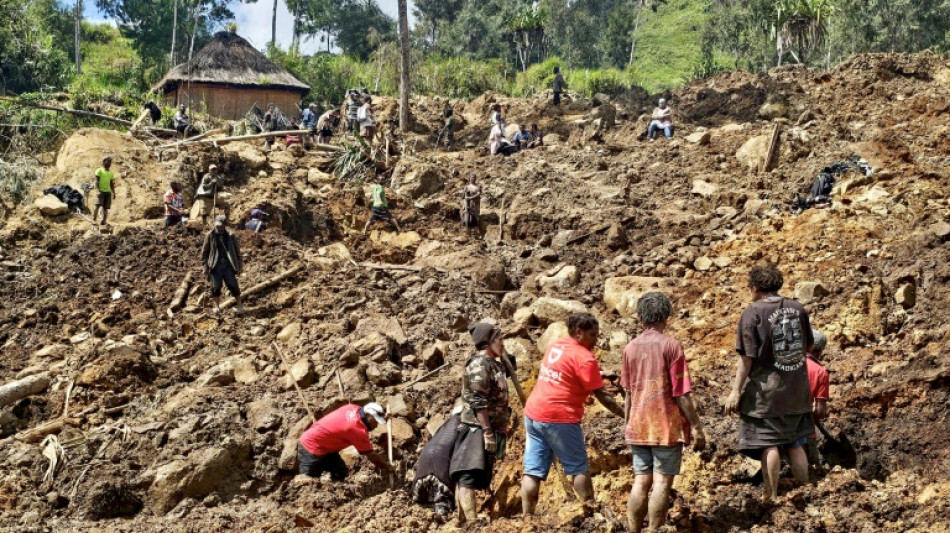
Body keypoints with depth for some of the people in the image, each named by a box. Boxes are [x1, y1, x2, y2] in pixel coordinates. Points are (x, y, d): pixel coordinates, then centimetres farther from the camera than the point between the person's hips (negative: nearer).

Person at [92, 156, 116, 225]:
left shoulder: (111, 173, 18)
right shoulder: (99, 171, 2)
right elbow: (96, 181, -6)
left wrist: (114, 193, 10)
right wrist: (98, 190, -18)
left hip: (108, 192, 5)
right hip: (101, 191, -5)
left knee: (106, 208, 1)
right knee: (98, 205, -16)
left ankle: (103, 221, 1)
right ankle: (93, 220, -17)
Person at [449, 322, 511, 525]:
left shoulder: (494, 364, 17)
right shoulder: (479, 364, -13)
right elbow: (478, 402, -20)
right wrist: (487, 432, -23)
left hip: (488, 430, 10)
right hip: (477, 429, -10)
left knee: (473, 478, 13)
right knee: (468, 477, -12)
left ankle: (463, 520, 18)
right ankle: (472, 523, -18)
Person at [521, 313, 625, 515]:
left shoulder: (556, 346, 13)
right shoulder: (585, 358, -9)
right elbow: (602, 396, -8)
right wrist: (626, 415, -1)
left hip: (533, 413, 7)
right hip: (560, 418, -7)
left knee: (533, 471, 5)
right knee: (580, 468, 7)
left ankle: (527, 518, 4)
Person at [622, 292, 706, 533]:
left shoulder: (631, 348, 4)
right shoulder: (671, 345, -9)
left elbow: (628, 393, 10)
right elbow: (681, 394, -10)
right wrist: (696, 426, -5)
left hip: (638, 427, 4)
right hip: (667, 427, -4)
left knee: (641, 482, 9)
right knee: (662, 481, 0)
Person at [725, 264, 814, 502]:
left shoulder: (753, 313, -13)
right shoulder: (797, 308, 4)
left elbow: (747, 357, -15)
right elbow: (809, 346, 14)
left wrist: (736, 390, -10)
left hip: (766, 389, -6)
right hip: (797, 388, 6)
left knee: (768, 443, 0)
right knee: (795, 443, 15)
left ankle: (771, 496, 4)